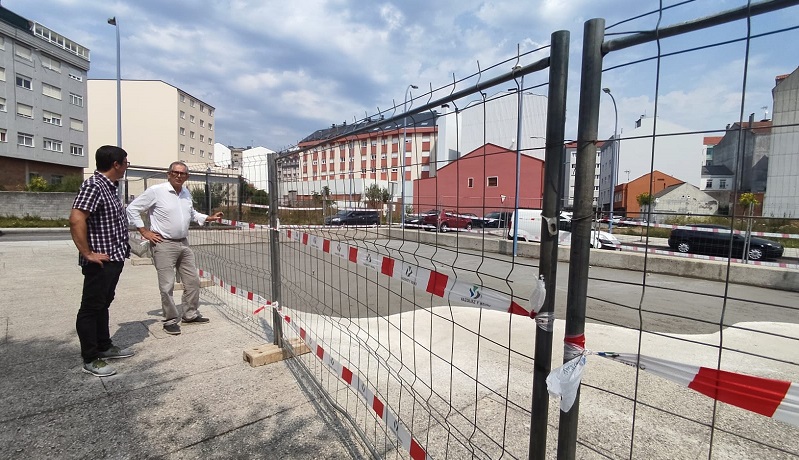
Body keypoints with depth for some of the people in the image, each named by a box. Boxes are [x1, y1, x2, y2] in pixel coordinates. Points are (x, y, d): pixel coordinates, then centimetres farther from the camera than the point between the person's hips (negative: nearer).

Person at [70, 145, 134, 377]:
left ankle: (104, 347, 32)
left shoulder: (111, 186, 13)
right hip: (101, 261, -10)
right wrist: (87, 253, -22)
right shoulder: (93, 185, -17)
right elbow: (76, 220, -27)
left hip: (114, 258, 10)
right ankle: (90, 359, 13)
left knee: (103, 304, 19)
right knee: (91, 307, 2)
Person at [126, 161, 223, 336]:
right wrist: (145, 231, -8)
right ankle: (171, 321, 13)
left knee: (193, 281, 11)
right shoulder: (155, 191, -10)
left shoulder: (186, 193, 10)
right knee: (167, 286, -2)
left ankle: (191, 314, 25)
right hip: (164, 244, -7)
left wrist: (210, 218, 14)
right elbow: (132, 209, -6)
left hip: (184, 243, 7)